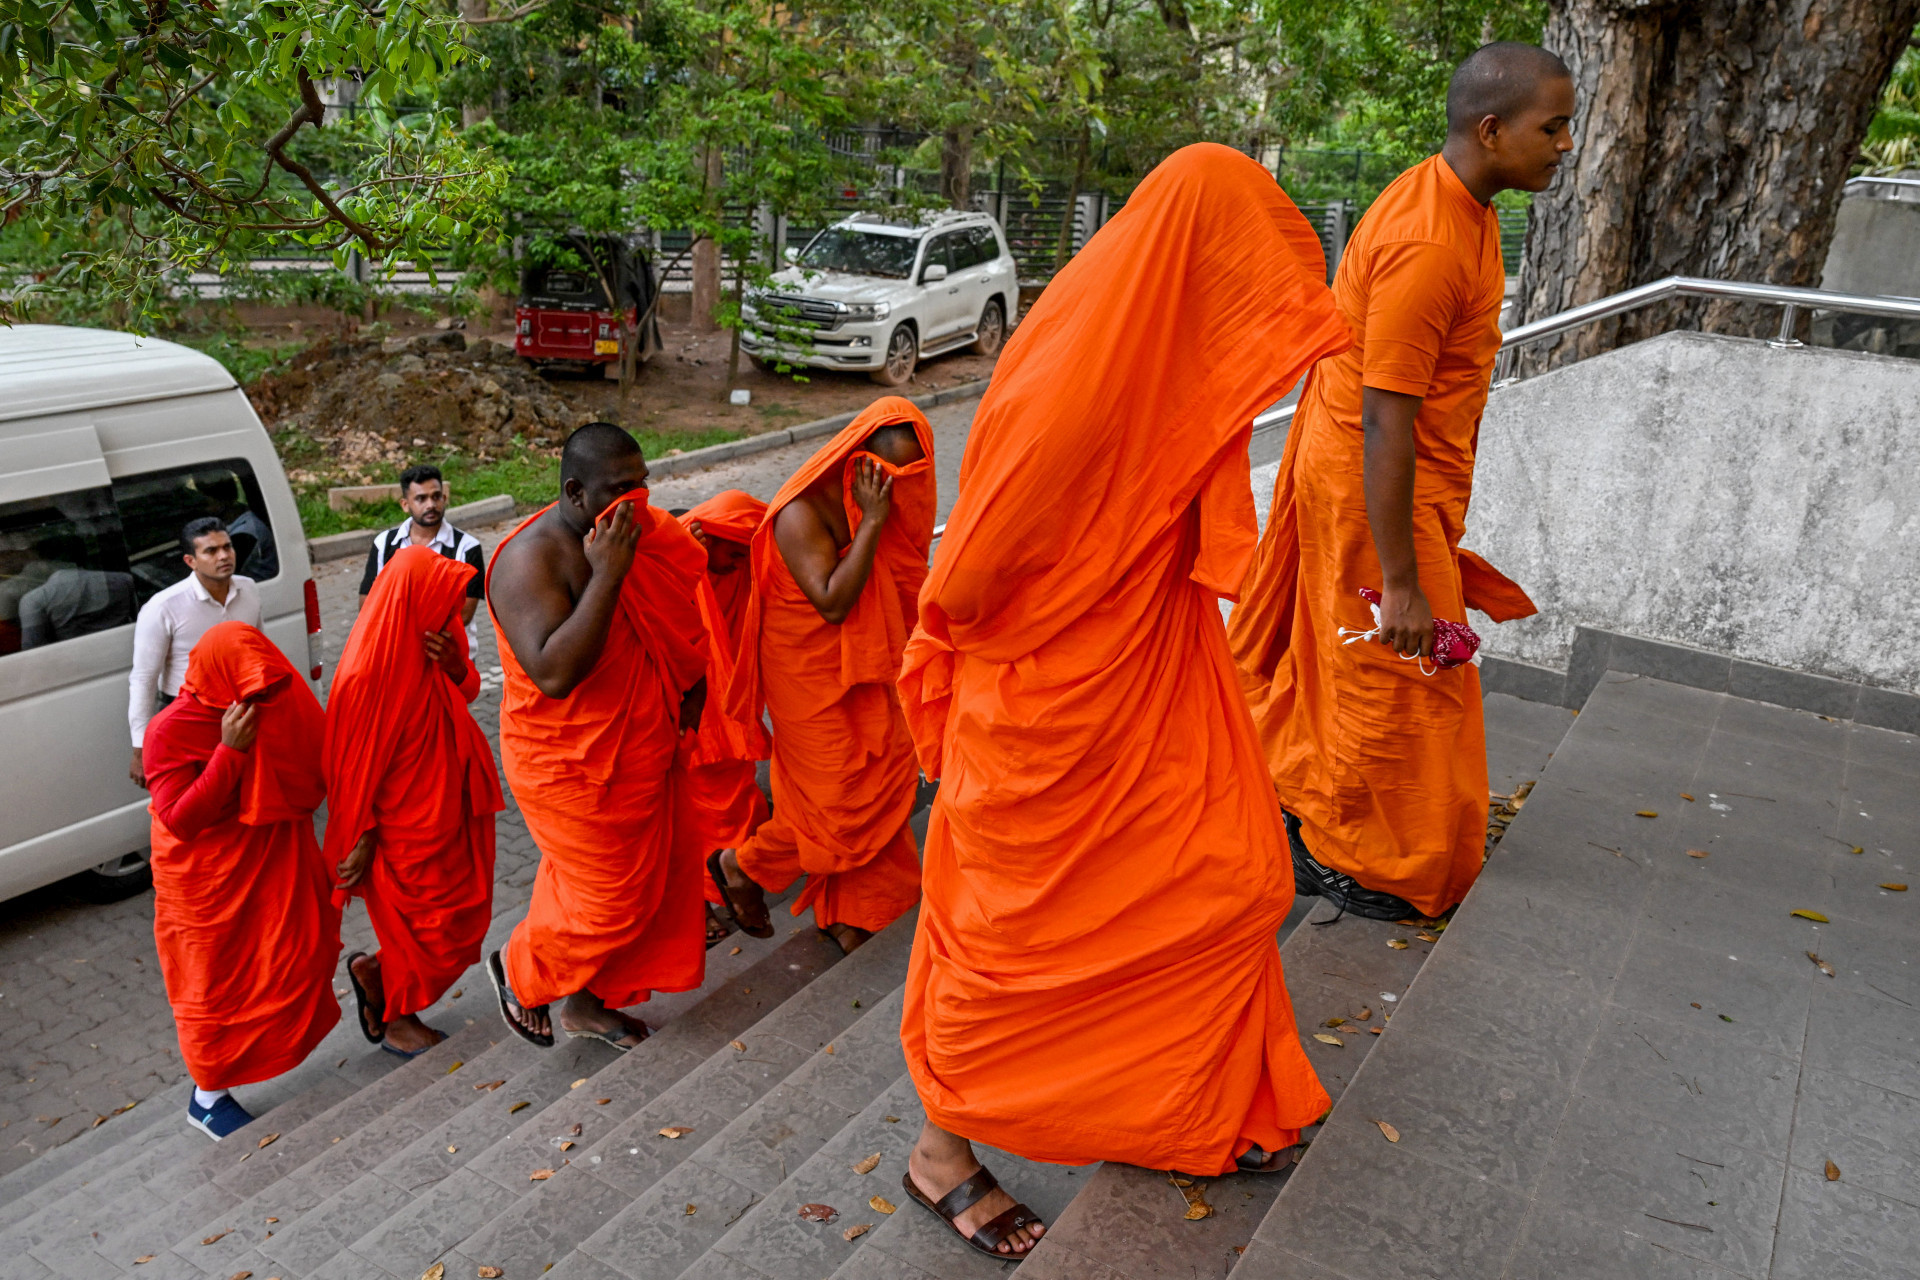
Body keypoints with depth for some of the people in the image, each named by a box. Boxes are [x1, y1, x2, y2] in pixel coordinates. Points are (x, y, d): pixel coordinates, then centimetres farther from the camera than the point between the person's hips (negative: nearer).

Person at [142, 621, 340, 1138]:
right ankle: (208, 1096, 24)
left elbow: (311, 779, 4)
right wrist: (230, 752, -33)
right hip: (209, 878, -5)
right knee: (216, 980, 6)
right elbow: (180, 819, -27)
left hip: (277, 859, 5)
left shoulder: (273, 705, -3)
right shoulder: (171, 731, -21)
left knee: (302, 949, 13)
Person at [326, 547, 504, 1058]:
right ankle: (396, 1022, 36)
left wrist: (456, 666, -14)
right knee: (427, 928, 10)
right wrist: (361, 840, -13)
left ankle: (375, 973, 39)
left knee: (465, 915, 18)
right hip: (404, 825, -8)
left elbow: (468, 693, 8)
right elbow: (356, 763, -20)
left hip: (447, 807, 8)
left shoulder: (436, 634, -4)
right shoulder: (368, 673, -27)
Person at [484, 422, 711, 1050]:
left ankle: (590, 1002, 38)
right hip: (573, 765, -8)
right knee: (608, 896, 3)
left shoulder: (640, 532, 1)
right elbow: (555, 673, -36)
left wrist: (691, 686, 4)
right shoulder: (532, 560, -24)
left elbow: (675, 619, 18)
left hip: (641, 750, 8)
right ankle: (517, 970, 32)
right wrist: (607, 574, -35)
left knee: (655, 875, 17)